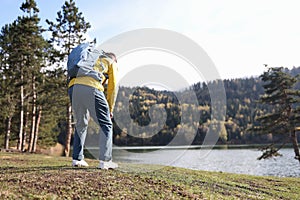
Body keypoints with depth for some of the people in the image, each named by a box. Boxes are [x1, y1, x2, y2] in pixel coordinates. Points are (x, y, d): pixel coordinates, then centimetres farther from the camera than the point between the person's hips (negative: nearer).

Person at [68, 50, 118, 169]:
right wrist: (110, 109, 21)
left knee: (80, 125, 22)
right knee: (106, 125, 5)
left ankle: (77, 159, 20)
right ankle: (105, 161, -2)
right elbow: (112, 87, 15)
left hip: (73, 87, 6)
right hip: (91, 88, -5)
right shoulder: (112, 62, 25)